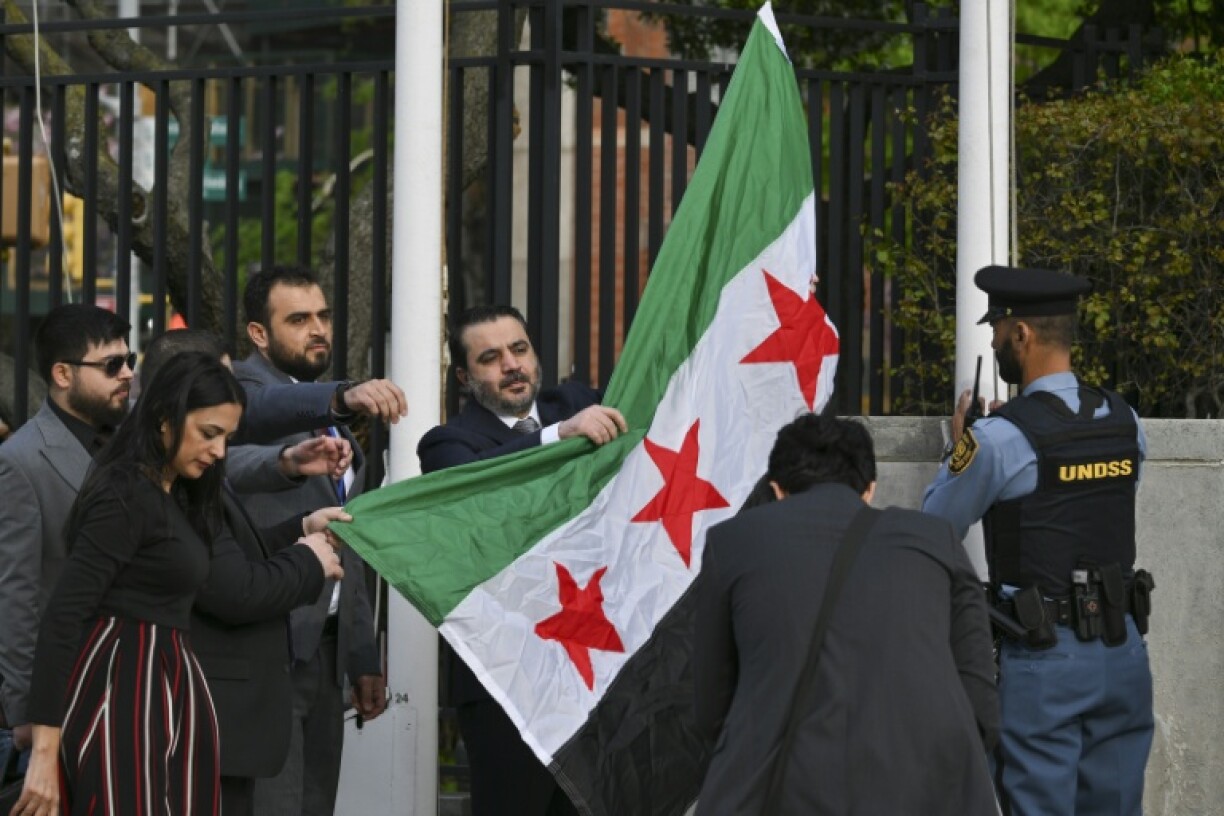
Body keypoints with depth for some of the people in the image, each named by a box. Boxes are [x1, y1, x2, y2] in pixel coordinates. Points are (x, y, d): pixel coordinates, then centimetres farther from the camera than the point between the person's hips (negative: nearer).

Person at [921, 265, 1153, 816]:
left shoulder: (999, 439, -12)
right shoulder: (1125, 423, 6)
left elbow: (935, 528, 1)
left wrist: (958, 450, 18)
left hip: (1045, 654, -6)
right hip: (1123, 648, 6)